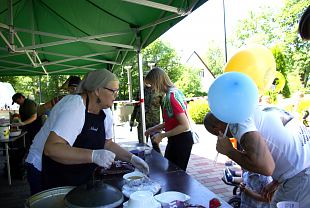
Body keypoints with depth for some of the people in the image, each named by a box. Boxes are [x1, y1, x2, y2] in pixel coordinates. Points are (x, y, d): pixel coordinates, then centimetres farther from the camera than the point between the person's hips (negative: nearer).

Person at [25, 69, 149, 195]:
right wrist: (93, 156, -44)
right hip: (47, 176, -7)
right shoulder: (74, 106, -29)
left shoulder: (105, 112, -3)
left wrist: (131, 158, -3)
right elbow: (51, 148, -38)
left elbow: (107, 143, 8)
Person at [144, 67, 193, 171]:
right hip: (175, 139, 9)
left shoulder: (172, 95, -22)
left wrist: (162, 135, -18)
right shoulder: (169, 94, 5)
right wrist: (154, 129, 13)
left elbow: (184, 125, -24)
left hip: (182, 140, -9)